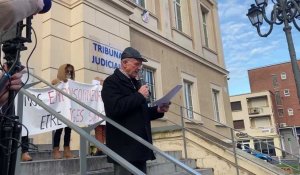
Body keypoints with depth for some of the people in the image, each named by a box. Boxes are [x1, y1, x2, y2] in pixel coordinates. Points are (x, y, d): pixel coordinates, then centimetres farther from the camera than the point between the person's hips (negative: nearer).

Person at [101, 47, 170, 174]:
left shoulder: (135, 83, 20)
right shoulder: (111, 82, -7)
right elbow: (115, 108, -24)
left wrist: (157, 110, 7)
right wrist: (139, 95, -15)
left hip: (140, 145, 8)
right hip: (124, 146, -8)